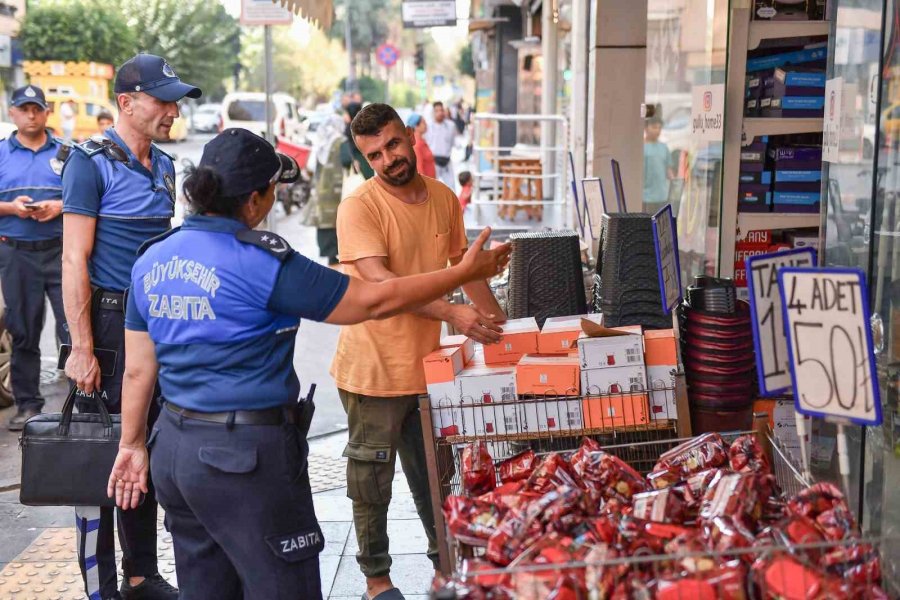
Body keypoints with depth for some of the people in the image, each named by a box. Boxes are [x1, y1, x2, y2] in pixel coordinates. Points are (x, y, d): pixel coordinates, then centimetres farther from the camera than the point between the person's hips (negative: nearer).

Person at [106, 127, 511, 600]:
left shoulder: (151, 260, 4)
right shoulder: (262, 263, -17)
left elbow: (138, 369, 9)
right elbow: (372, 302, -12)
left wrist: (132, 444, 21)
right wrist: (465, 273, -2)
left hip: (175, 448, 8)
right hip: (246, 456, -8)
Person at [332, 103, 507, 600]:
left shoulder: (444, 199, 4)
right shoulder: (359, 207, -15)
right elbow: (380, 282, -27)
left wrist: (498, 326, 14)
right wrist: (452, 313, -35)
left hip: (427, 364, 5)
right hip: (374, 368, -5)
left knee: (433, 477, 17)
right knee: (372, 479, 8)